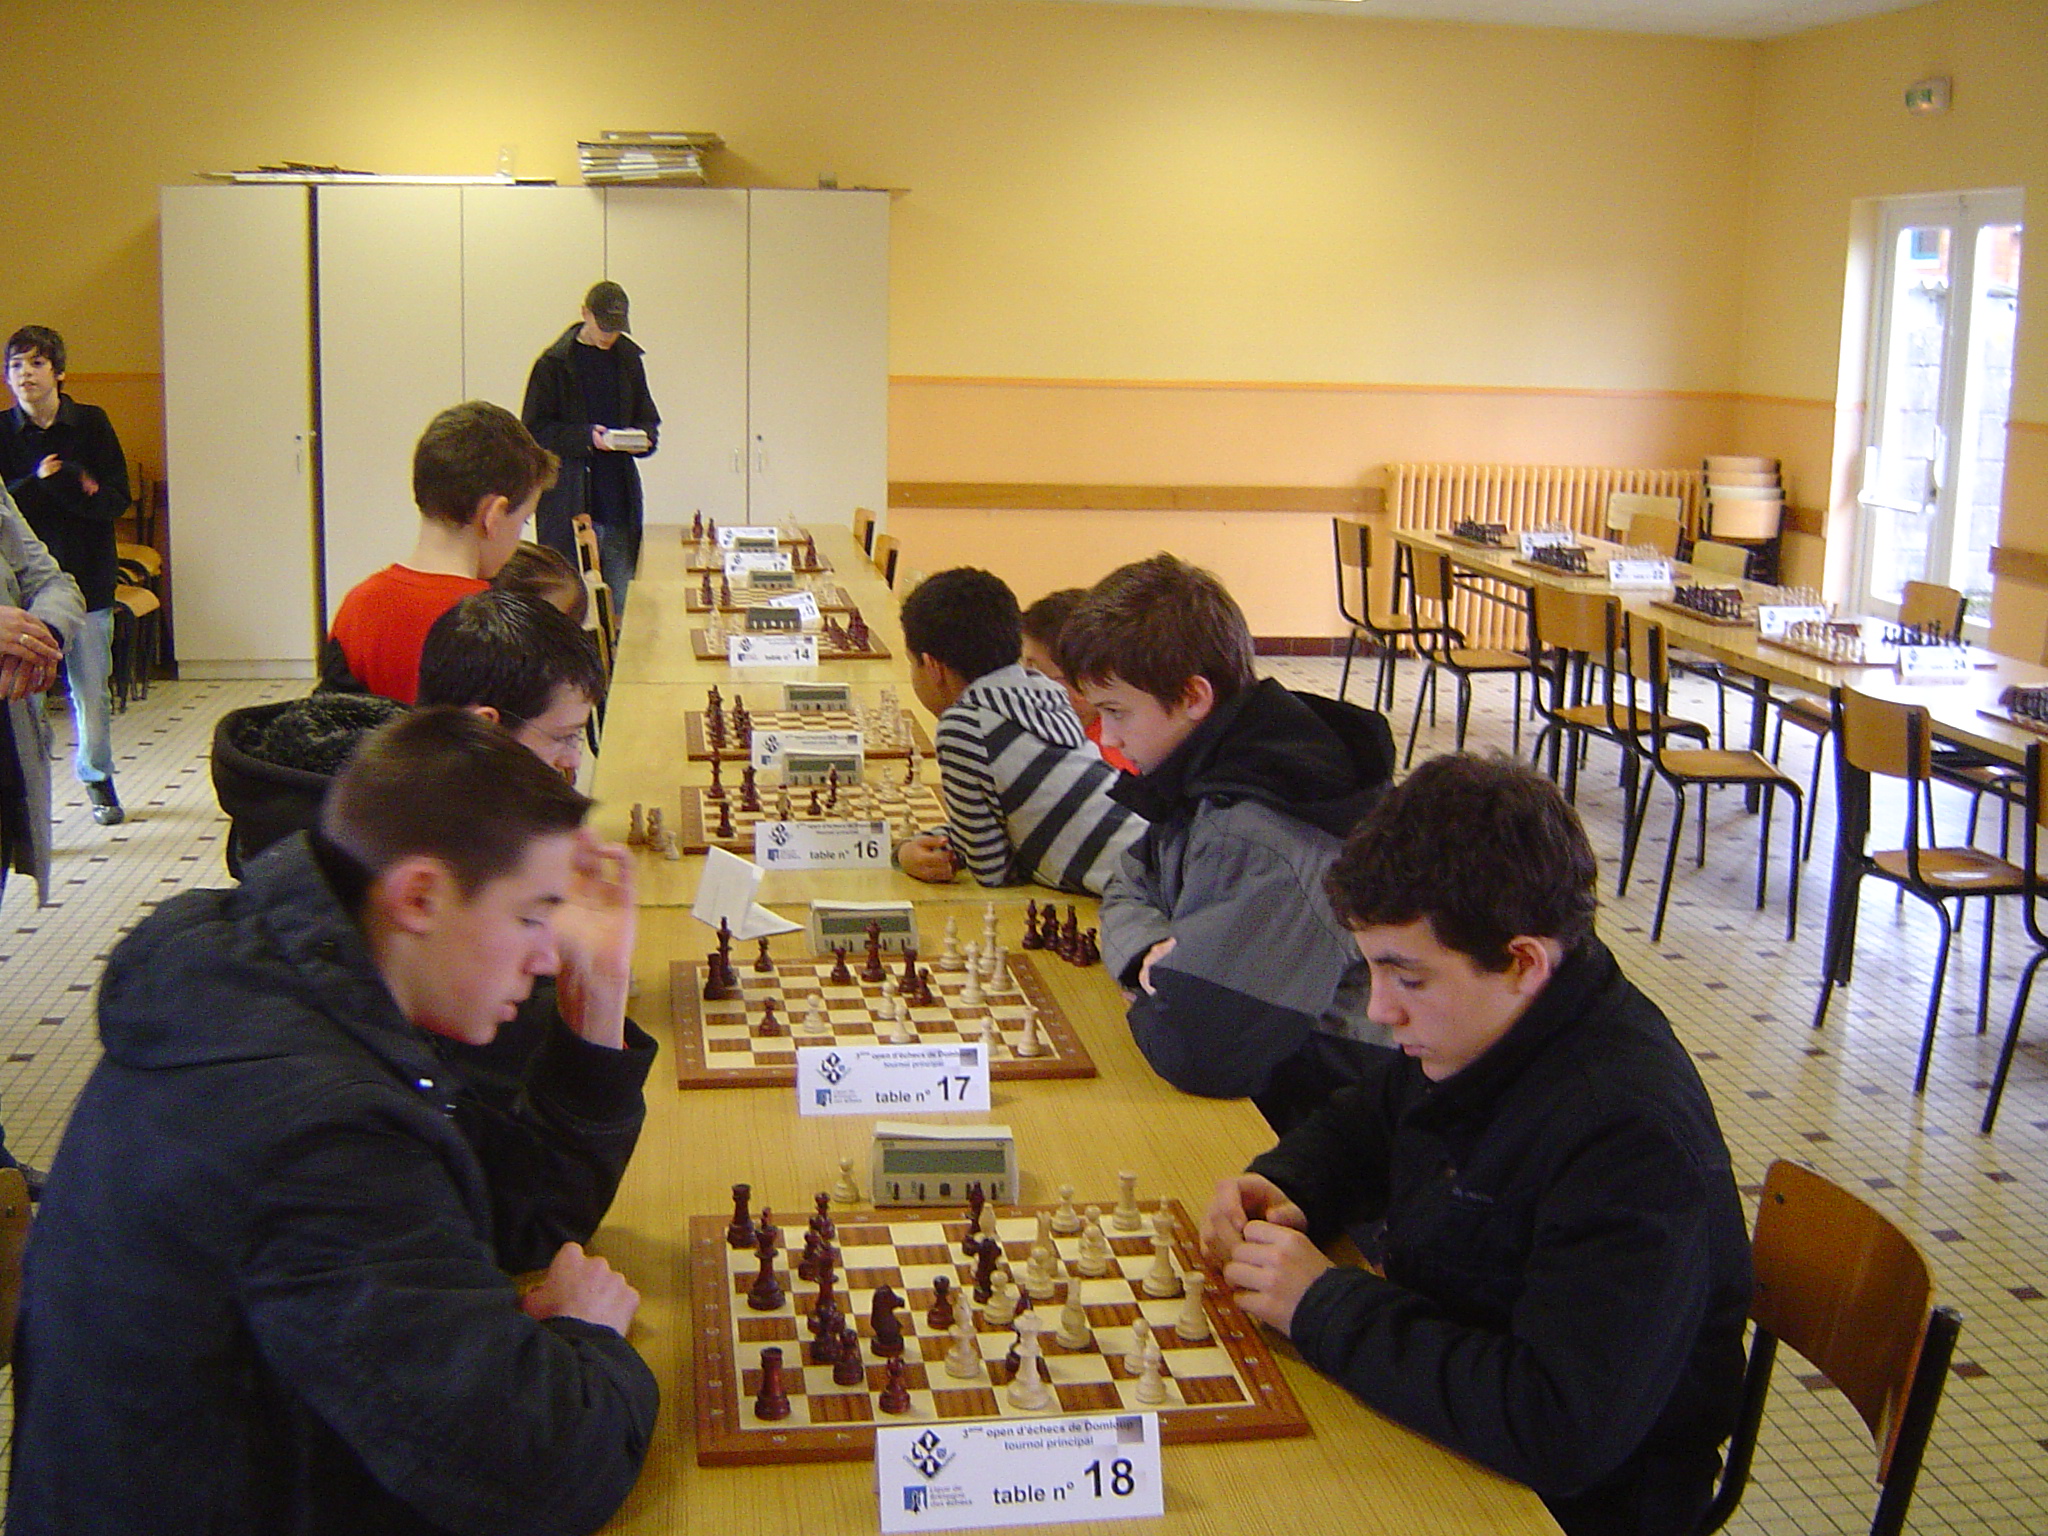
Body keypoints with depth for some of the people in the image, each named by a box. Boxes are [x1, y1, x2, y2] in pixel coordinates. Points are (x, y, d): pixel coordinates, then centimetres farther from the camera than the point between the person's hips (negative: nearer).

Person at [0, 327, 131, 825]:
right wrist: (41, 482, -18)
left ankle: (96, 778, 30)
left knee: (92, 691, 9)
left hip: (87, 579, 1)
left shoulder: (90, 423, 1)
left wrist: (56, 481, -17)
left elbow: (115, 499, -5)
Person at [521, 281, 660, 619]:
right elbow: (535, 431, -4)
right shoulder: (555, 363, -2)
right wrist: (586, 438, -17)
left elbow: (648, 418, 21)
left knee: (614, 611, 6)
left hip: (619, 500, 4)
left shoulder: (629, 358, 12)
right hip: (569, 503, -4)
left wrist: (644, 438, -2)